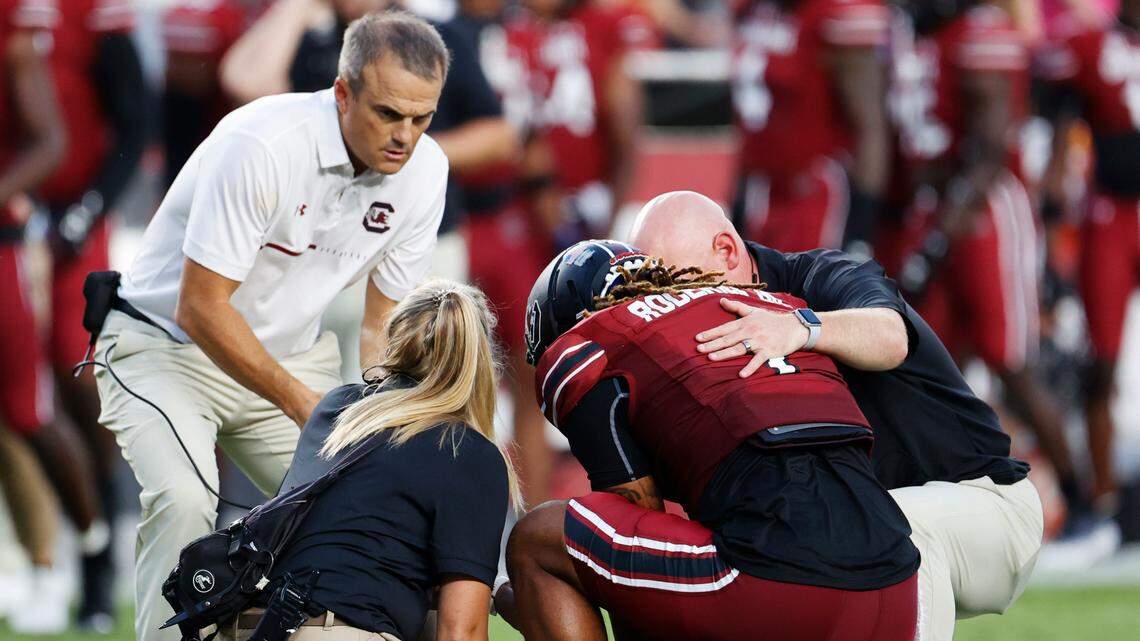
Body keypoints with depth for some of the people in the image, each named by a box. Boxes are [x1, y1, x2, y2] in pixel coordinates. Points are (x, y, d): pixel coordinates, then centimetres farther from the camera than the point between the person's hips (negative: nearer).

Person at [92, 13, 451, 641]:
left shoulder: (424, 171, -10)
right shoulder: (260, 146, -30)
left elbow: (385, 319, 1)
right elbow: (200, 308, -26)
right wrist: (301, 402, -26)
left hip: (292, 353, 6)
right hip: (166, 346, -6)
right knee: (185, 499, -29)